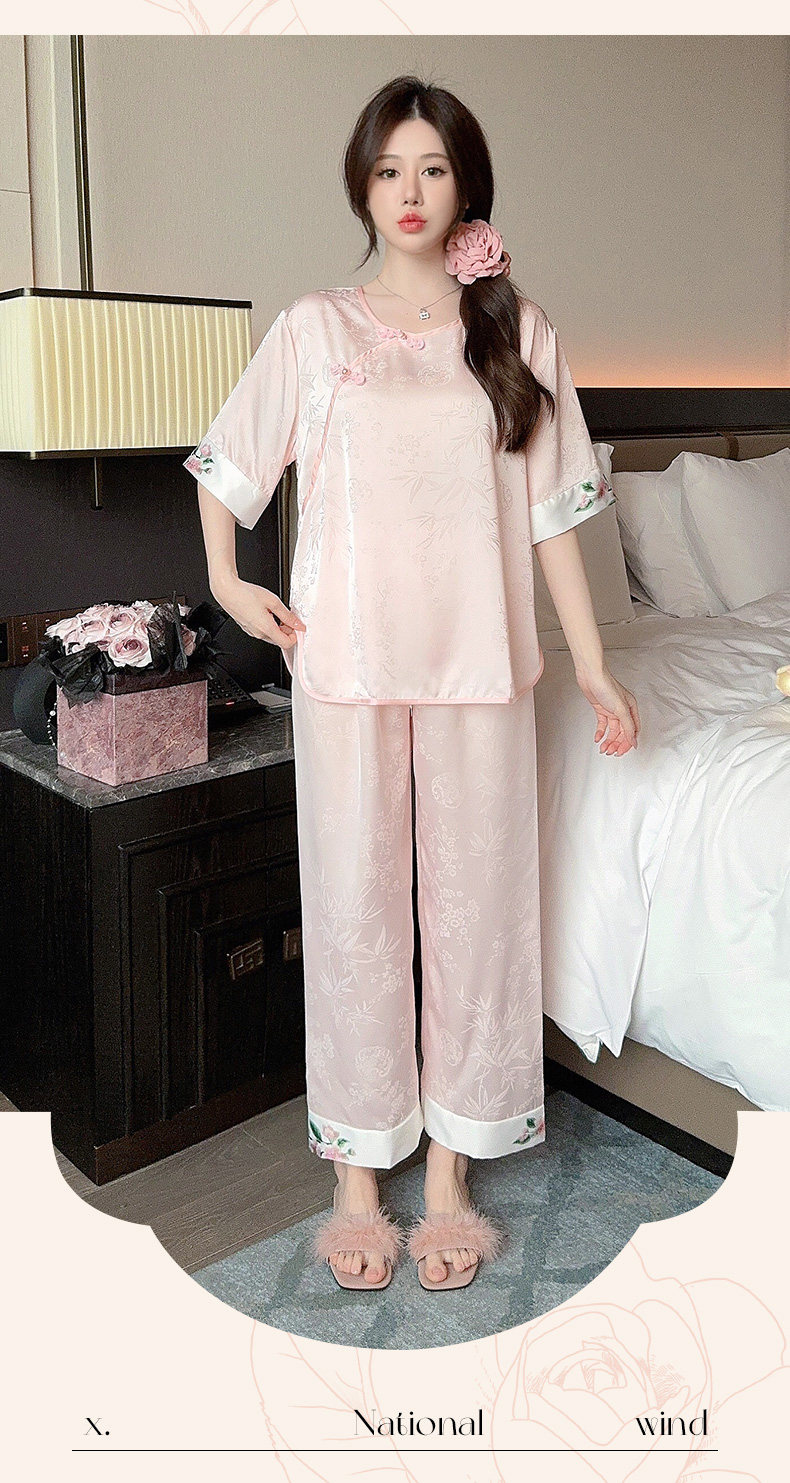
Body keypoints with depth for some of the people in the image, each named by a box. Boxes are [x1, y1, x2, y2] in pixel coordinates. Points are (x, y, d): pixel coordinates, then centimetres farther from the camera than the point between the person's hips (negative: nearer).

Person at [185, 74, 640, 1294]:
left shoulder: (518, 333, 8)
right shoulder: (314, 328, 6)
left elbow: (553, 511, 6)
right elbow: (224, 461, 15)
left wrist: (593, 666, 2)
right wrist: (224, 582, 2)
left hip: (478, 657, 1)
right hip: (347, 657, 0)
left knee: (475, 902, 5)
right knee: (352, 906, 4)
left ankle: (452, 1163, 23)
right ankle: (357, 1170, 21)